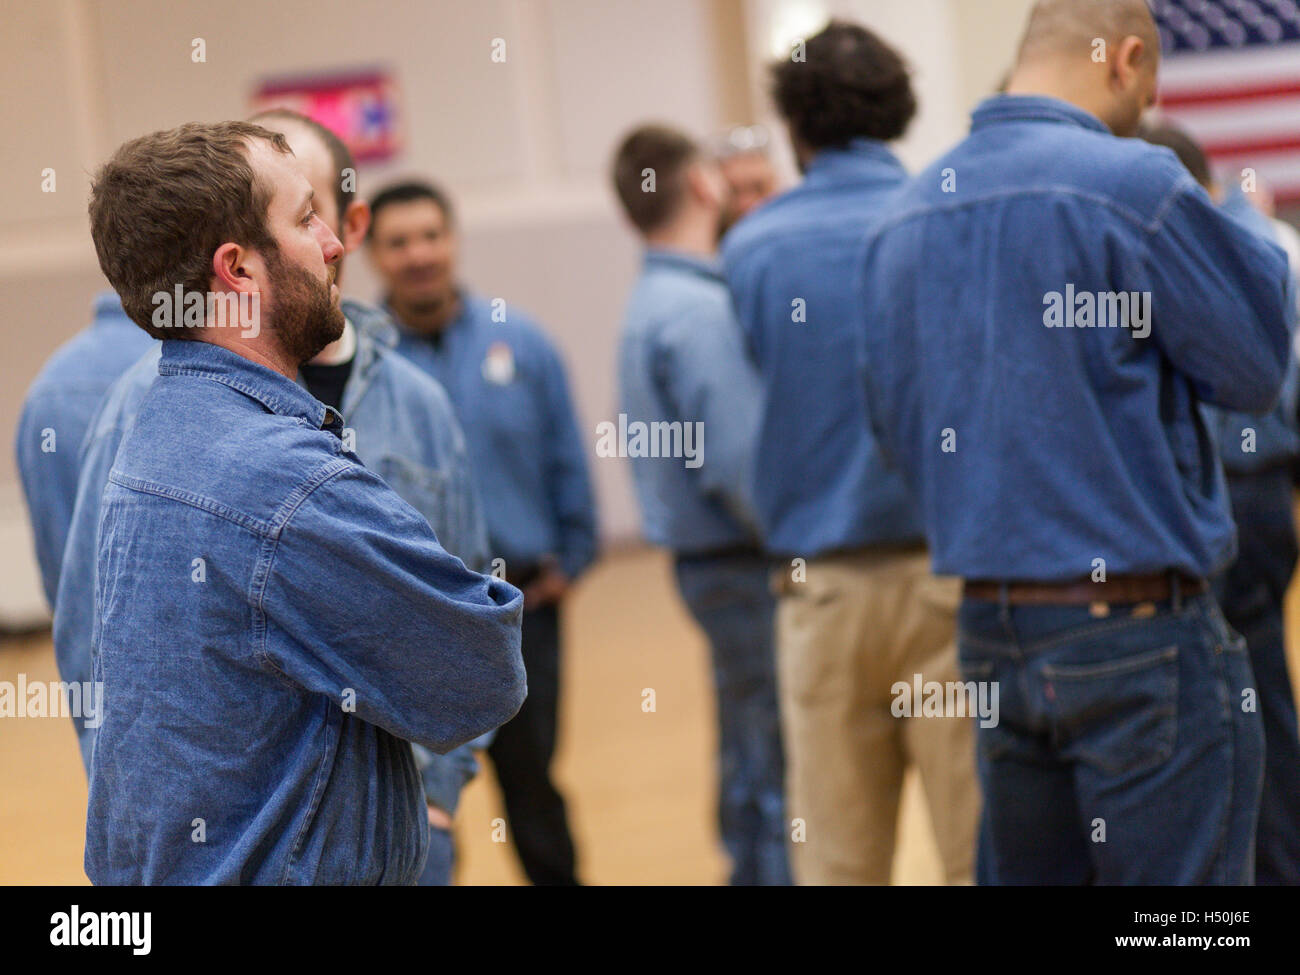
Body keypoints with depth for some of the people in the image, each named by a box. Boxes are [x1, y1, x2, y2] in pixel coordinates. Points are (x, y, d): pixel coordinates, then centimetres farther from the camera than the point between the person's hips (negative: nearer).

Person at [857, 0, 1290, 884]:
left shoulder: (898, 220, 9)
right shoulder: (1134, 186, -12)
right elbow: (1256, 367, -4)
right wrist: (1253, 249, 11)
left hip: (987, 635, 7)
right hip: (1138, 627, -7)